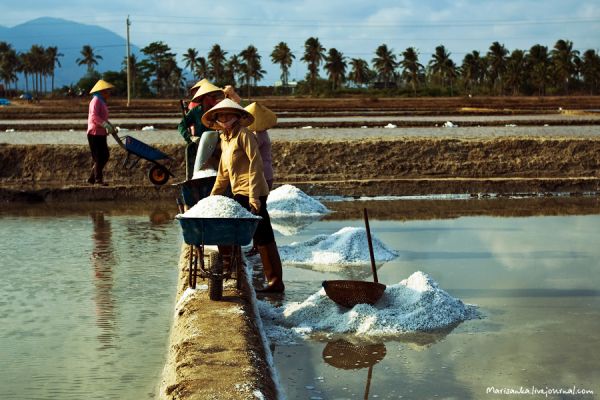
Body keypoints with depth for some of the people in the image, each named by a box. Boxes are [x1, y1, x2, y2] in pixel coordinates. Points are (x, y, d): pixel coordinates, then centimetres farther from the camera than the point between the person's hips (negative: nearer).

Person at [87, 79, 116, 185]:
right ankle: (98, 179, 3)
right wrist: (106, 125, -26)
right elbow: (94, 117, -23)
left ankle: (92, 178, 16)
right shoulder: (96, 101, -11)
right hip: (95, 134, -10)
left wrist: (111, 127, 11)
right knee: (99, 158, -5)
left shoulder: (102, 102, 20)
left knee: (105, 156, 11)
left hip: (101, 134, 10)